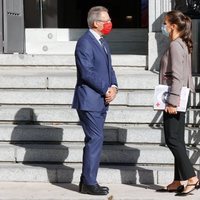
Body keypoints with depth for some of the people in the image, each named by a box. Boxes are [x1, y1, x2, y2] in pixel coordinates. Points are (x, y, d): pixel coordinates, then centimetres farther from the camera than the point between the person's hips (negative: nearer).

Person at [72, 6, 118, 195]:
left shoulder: (102, 42, 15)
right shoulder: (85, 43, -15)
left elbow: (109, 68, 16)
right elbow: (87, 73, -20)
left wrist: (113, 87, -2)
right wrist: (106, 90, -14)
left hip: (101, 100, 9)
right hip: (89, 100, -9)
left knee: (94, 140, 12)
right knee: (95, 139, -8)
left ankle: (86, 181, 20)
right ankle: (89, 183, 0)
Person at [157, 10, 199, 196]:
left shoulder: (175, 45, -14)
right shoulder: (182, 45, 14)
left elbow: (177, 76, -21)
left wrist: (172, 101, -22)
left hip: (174, 99, -10)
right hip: (178, 99, 10)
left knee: (173, 140, -6)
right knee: (177, 140, 10)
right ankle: (178, 181, 12)